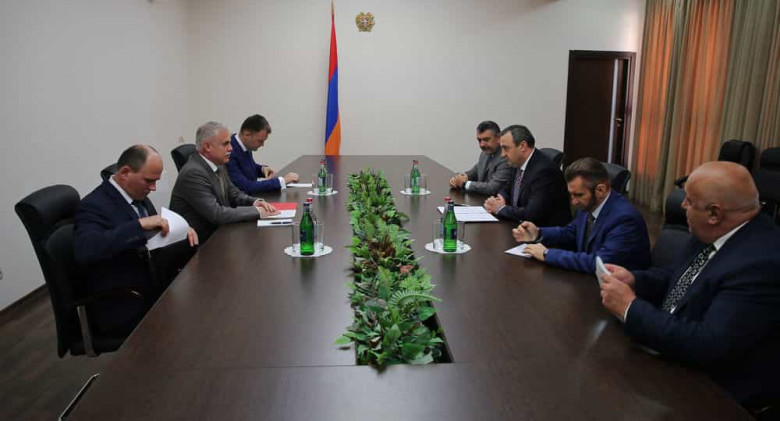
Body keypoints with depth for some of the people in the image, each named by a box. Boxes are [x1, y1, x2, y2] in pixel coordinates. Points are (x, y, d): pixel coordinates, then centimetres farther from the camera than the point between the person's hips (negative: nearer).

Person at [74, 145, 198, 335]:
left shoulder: (139, 196, 7)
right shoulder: (94, 205, -16)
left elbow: (156, 236, 20)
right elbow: (84, 250, -34)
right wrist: (140, 225, -35)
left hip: (155, 288, 8)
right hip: (123, 309, -8)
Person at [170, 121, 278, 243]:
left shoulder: (218, 164, 4)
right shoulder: (193, 173, -21)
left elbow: (233, 193, 13)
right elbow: (216, 214, -26)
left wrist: (254, 201, -7)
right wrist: (256, 211, -20)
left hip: (215, 232, 8)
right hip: (198, 242, -8)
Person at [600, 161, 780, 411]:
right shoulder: (715, 232, -2)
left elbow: (707, 346, -33)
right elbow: (684, 278, 14)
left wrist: (630, 307, -26)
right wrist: (633, 279, -4)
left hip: (715, 390, -8)